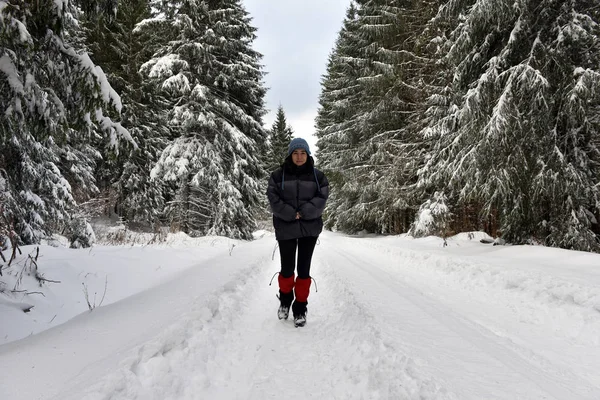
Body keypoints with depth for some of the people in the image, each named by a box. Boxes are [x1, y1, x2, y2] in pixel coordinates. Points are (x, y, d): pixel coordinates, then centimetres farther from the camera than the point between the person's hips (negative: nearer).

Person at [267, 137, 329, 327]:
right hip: (286, 228, -1)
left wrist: (304, 213, -16)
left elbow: (321, 198, -4)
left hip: (309, 228, 1)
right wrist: (291, 214, -16)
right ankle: (285, 299, 33)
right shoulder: (278, 175, 0)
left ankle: (300, 308, 19)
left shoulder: (317, 176, 4)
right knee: (287, 269, 6)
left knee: (304, 269, 5)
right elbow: (273, 199, -6)